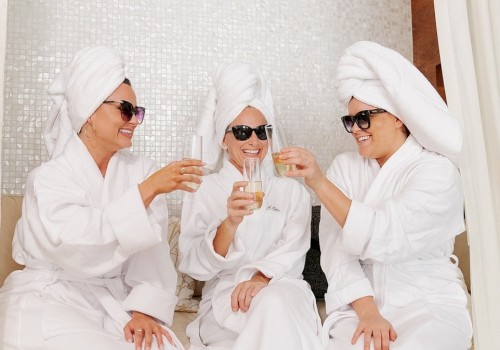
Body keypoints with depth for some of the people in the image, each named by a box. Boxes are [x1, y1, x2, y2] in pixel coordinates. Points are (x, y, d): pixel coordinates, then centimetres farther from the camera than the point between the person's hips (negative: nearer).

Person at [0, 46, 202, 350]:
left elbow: (152, 251, -8)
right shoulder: (50, 177, -10)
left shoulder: (142, 170, 0)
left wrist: (145, 309, -21)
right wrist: (147, 190, -32)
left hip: (116, 299, 2)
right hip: (53, 301, -1)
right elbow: (76, 247, -28)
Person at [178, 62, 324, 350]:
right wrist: (230, 223, -24)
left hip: (282, 292, 2)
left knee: (274, 303, -33)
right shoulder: (202, 191, 5)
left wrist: (262, 276, -23)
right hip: (224, 298, -1)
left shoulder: (292, 191, 12)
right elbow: (196, 266, -5)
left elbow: (293, 251, -1)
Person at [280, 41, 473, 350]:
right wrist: (367, 312, -17)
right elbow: (337, 249, -5)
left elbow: (384, 238, -21)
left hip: (430, 304, -1)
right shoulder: (344, 167, 3)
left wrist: (319, 182, -25)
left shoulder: (436, 171, -6)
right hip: (362, 304, 2)